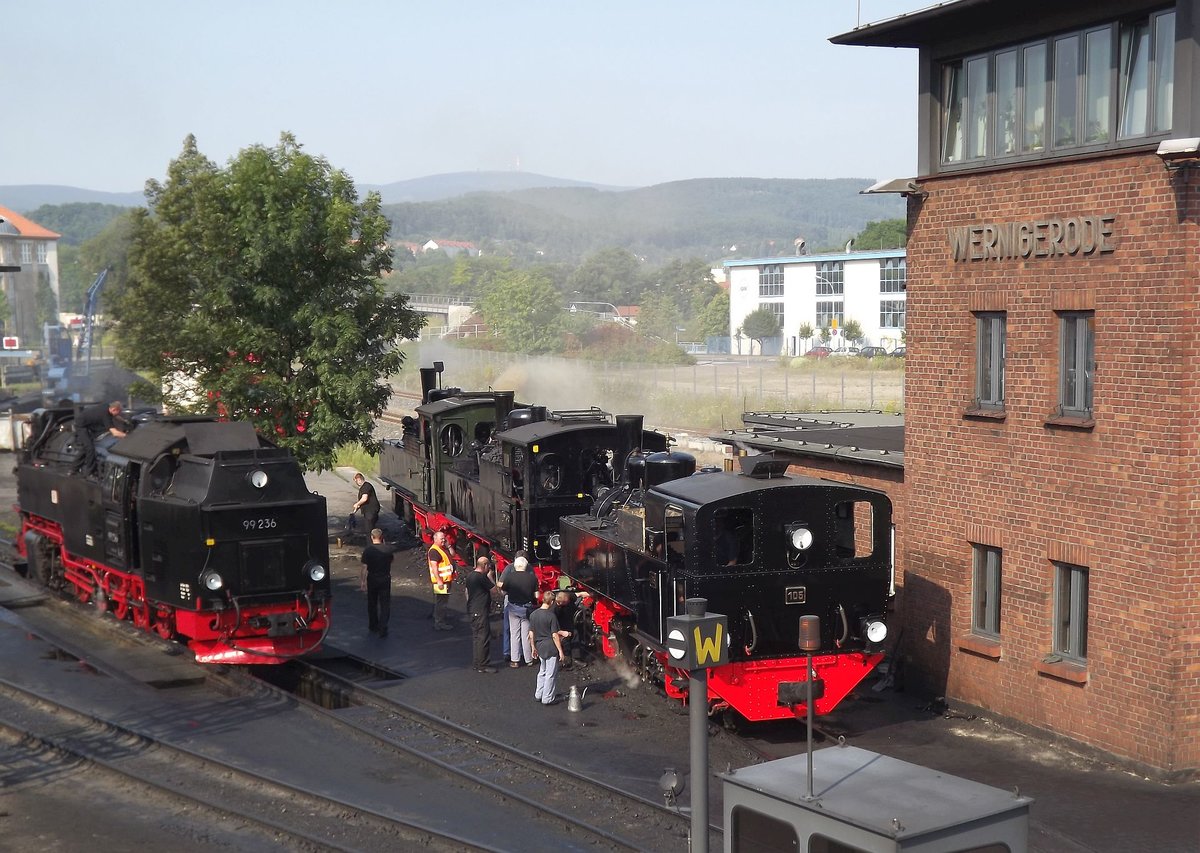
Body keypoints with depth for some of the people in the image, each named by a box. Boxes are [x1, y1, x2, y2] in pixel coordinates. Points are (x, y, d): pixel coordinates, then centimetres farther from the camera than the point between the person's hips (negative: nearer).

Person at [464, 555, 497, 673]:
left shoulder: (469, 576, 11)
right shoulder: (482, 577, -18)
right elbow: (493, 588, -11)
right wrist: (490, 576, 0)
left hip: (472, 610, 10)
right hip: (481, 611, -10)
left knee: (476, 636, 16)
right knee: (483, 638, -6)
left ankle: (476, 662, 22)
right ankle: (483, 665, -5)